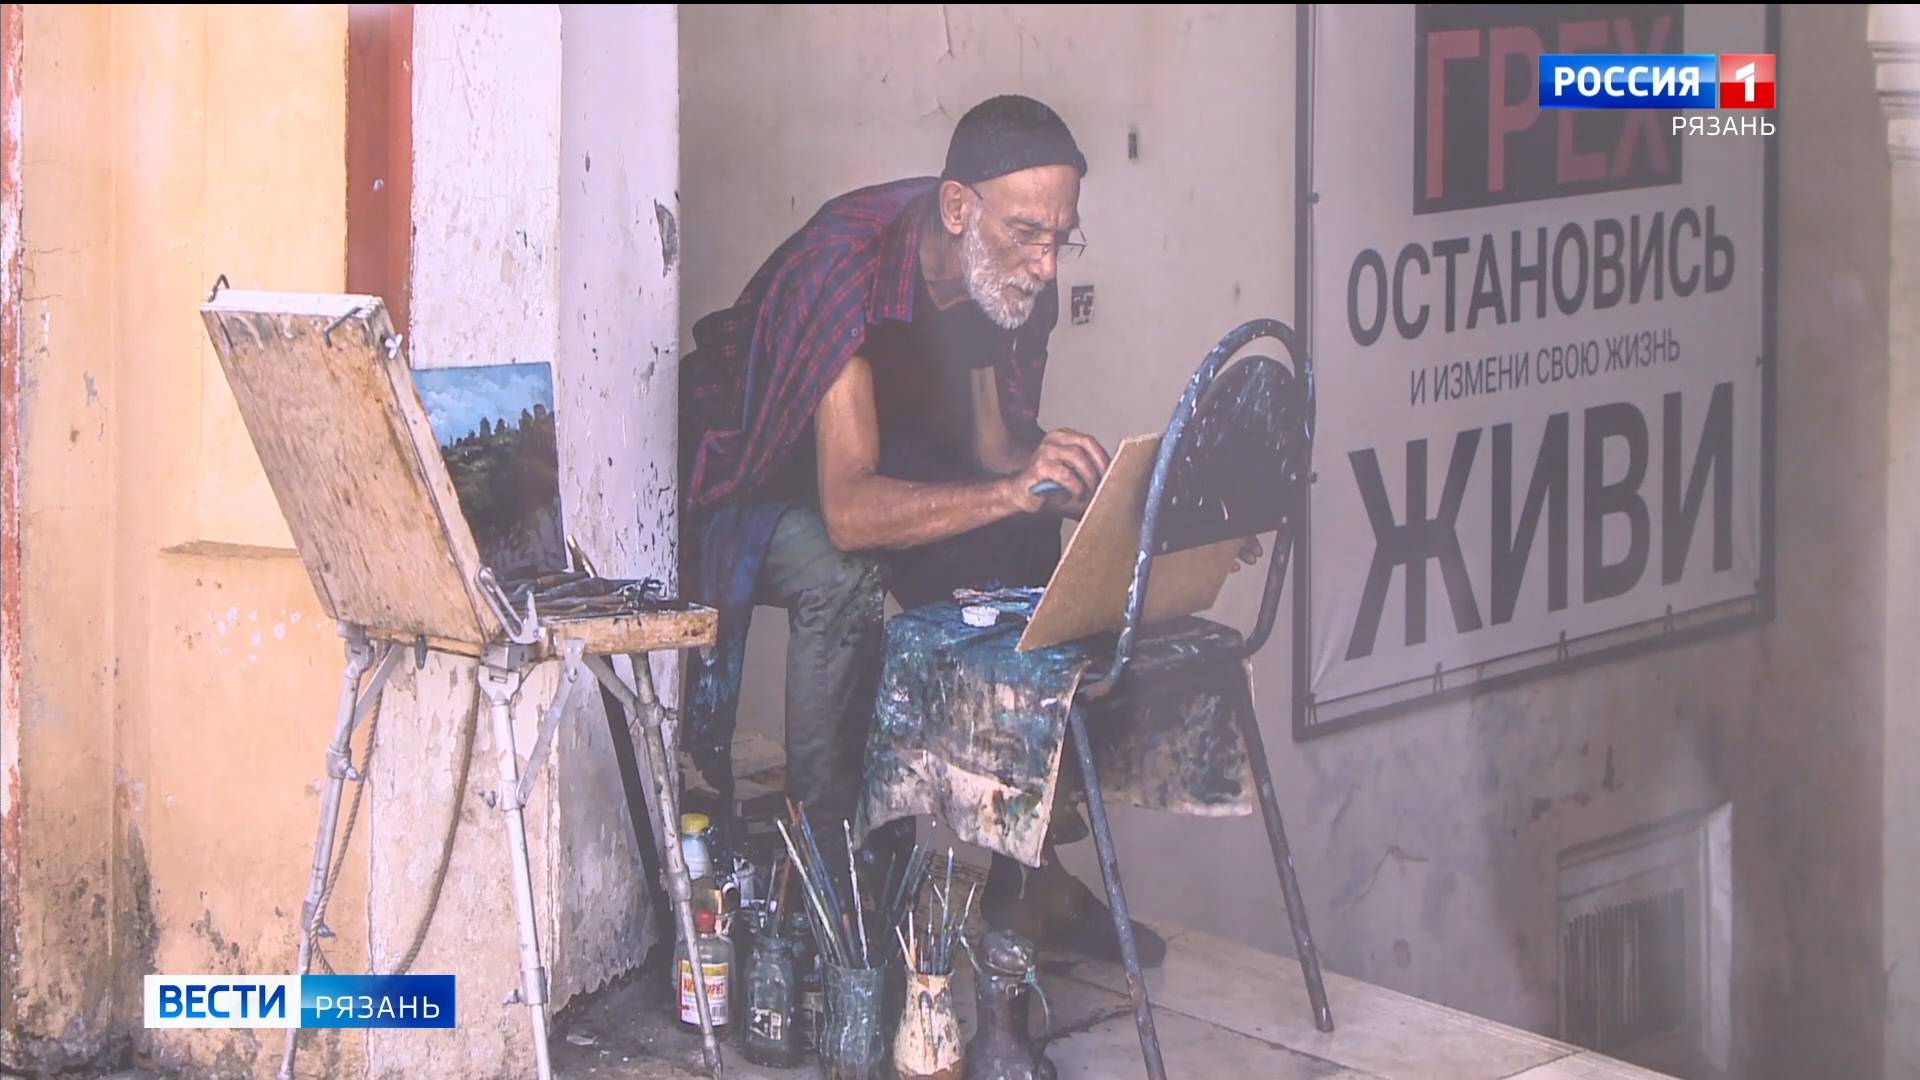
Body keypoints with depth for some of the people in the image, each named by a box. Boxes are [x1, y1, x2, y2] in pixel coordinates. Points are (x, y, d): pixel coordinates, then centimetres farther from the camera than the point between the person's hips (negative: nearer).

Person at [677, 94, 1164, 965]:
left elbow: (992, 443, -5)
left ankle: (1027, 870, -9)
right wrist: (1014, 488, -53)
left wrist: (1081, 486, -24)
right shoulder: (851, 263, -35)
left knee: (1027, 555, -13)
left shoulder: (1009, 273, -13)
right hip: (756, 479, -7)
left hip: (885, 455, 7)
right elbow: (849, 509, -42)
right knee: (840, 581, -36)